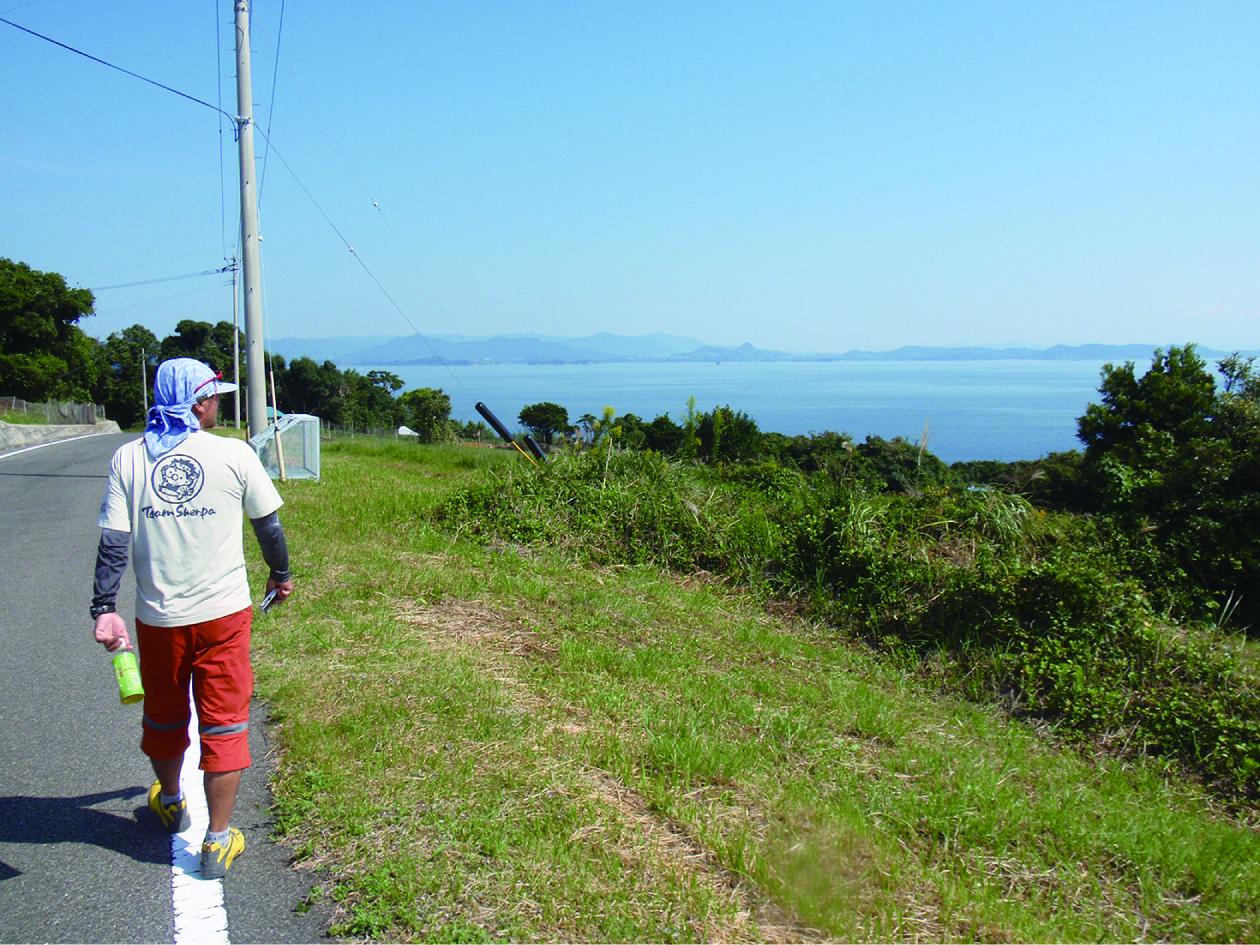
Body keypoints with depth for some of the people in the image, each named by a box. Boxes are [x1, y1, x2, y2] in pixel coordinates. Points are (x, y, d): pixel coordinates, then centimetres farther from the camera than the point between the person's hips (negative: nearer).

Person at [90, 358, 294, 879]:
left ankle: (170, 803, 47)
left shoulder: (128, 458, -2)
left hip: (157, 618, 3)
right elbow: (269, 524, 3)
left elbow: (113, 542, -6)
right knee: (224, 722, 7)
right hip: (224, 614, -3)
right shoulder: (234, 454, -7)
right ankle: (219, 840, 10)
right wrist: (281, 576, 18)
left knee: (164, 714, 23)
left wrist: (103, 609, -4)